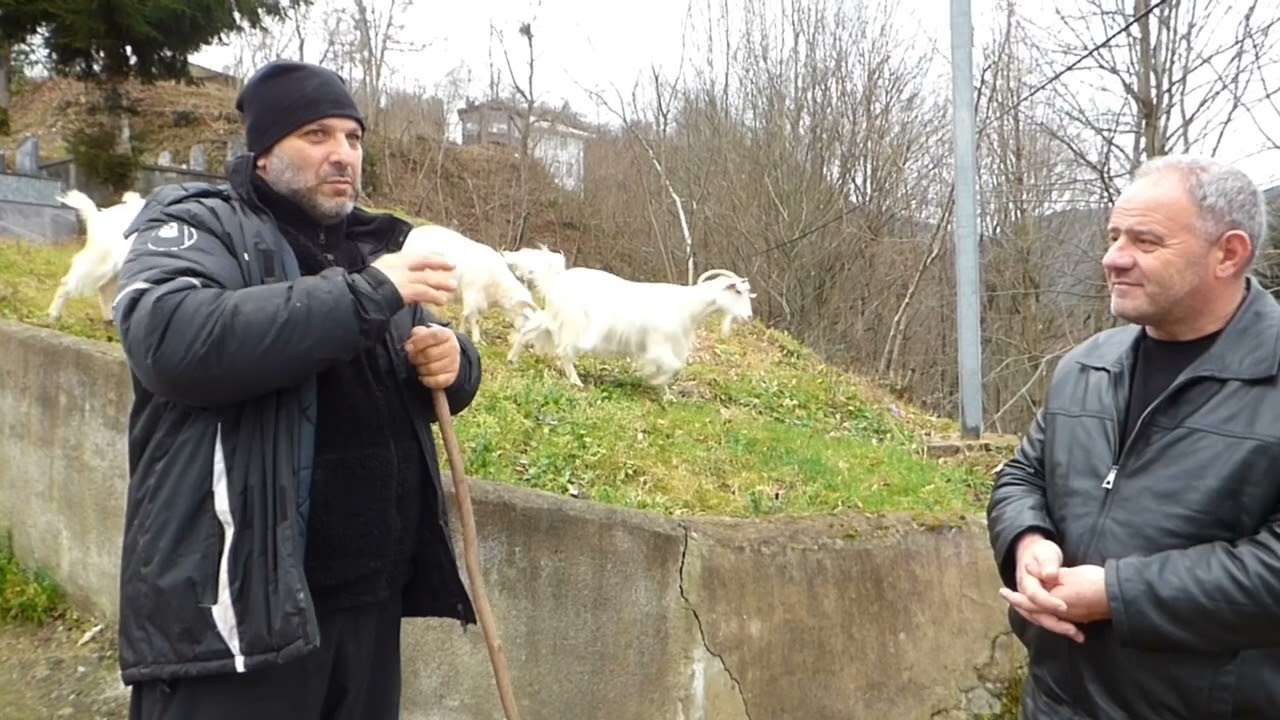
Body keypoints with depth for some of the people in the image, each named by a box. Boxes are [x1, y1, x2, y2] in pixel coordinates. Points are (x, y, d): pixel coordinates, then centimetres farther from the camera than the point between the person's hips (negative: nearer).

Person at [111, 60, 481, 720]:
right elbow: (169, 338, -25)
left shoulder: (372, 246, 16)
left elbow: (440, 380, 21)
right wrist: (365, 294, -25)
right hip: (233, 603, -6)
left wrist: (451, 362, -4)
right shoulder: (198, 225, -3)